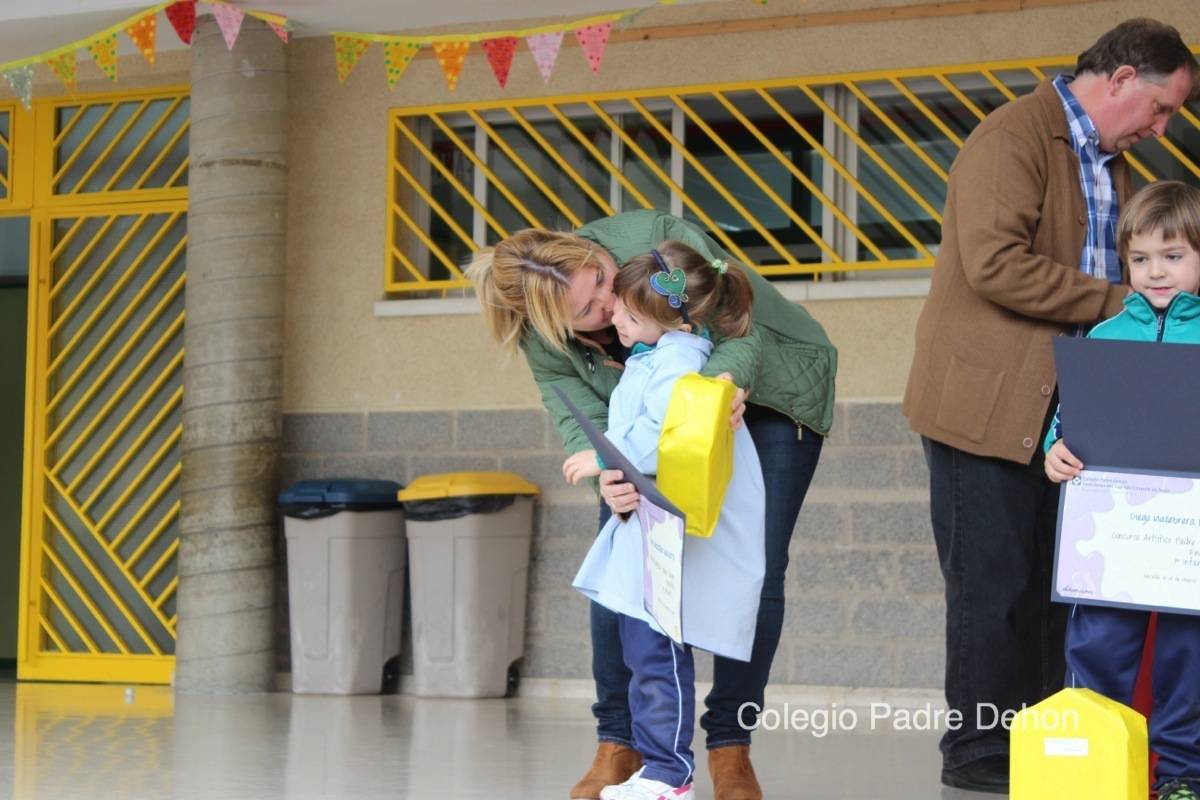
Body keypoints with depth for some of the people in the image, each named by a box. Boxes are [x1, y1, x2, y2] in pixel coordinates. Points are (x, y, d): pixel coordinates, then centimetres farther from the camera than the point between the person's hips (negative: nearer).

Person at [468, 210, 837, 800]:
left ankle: (730, 749, 0)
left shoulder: (652, 240, -36)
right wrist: (605, 474, -46)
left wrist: (727, 375, -58)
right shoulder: (544, 342, -22)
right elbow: (581, 417, -23)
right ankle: (618, 745, 4)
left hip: (768, 391, -3)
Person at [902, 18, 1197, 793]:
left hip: (1059, 407, 9)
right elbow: (995, 263, -24)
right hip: (992, 401, -8)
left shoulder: (1111, 163, 16)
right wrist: (1118, 302, -21)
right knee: (995, 584, -3)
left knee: (1050, 584, 10)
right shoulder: (1012, 137, -13)